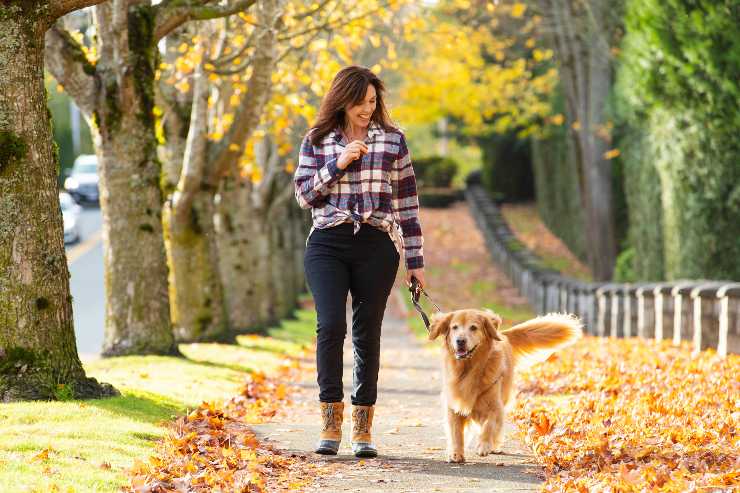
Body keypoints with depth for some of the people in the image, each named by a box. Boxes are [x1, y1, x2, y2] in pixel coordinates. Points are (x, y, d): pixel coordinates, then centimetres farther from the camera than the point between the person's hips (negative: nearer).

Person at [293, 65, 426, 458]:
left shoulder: (392, 140, 7)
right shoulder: (317, 141, 8)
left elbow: (407, 203, 8)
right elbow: (304, 196, 4)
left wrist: (415, 260, 6)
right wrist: (337, 165, -10)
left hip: (376, 247, 0)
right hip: (327, 245, 0)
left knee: (367, 333, 2)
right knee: (330, 324, -16)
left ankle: (363, 429, 11)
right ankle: (330, 422, -8)